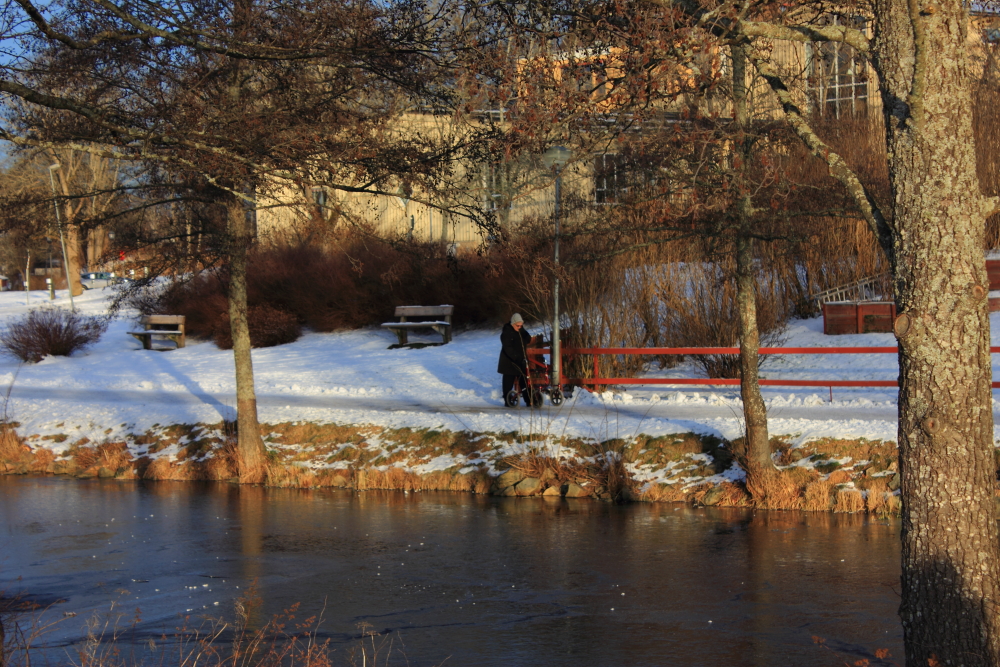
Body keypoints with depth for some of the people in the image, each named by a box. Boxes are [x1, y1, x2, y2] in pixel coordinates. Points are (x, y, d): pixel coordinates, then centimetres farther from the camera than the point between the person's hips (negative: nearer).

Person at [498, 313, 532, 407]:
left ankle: (528, 400, 9)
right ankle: (507, 401, 6)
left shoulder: (521, 331, 9)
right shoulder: (506, 333, -14)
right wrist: (517, 358, -28)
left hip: (521, 361, 6)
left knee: (524, 381, 6)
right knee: (508, 382, 1)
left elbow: (528, 340, 3)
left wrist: (523, 331, -14)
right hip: (509, 362, -6)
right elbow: (507, 348, -21)